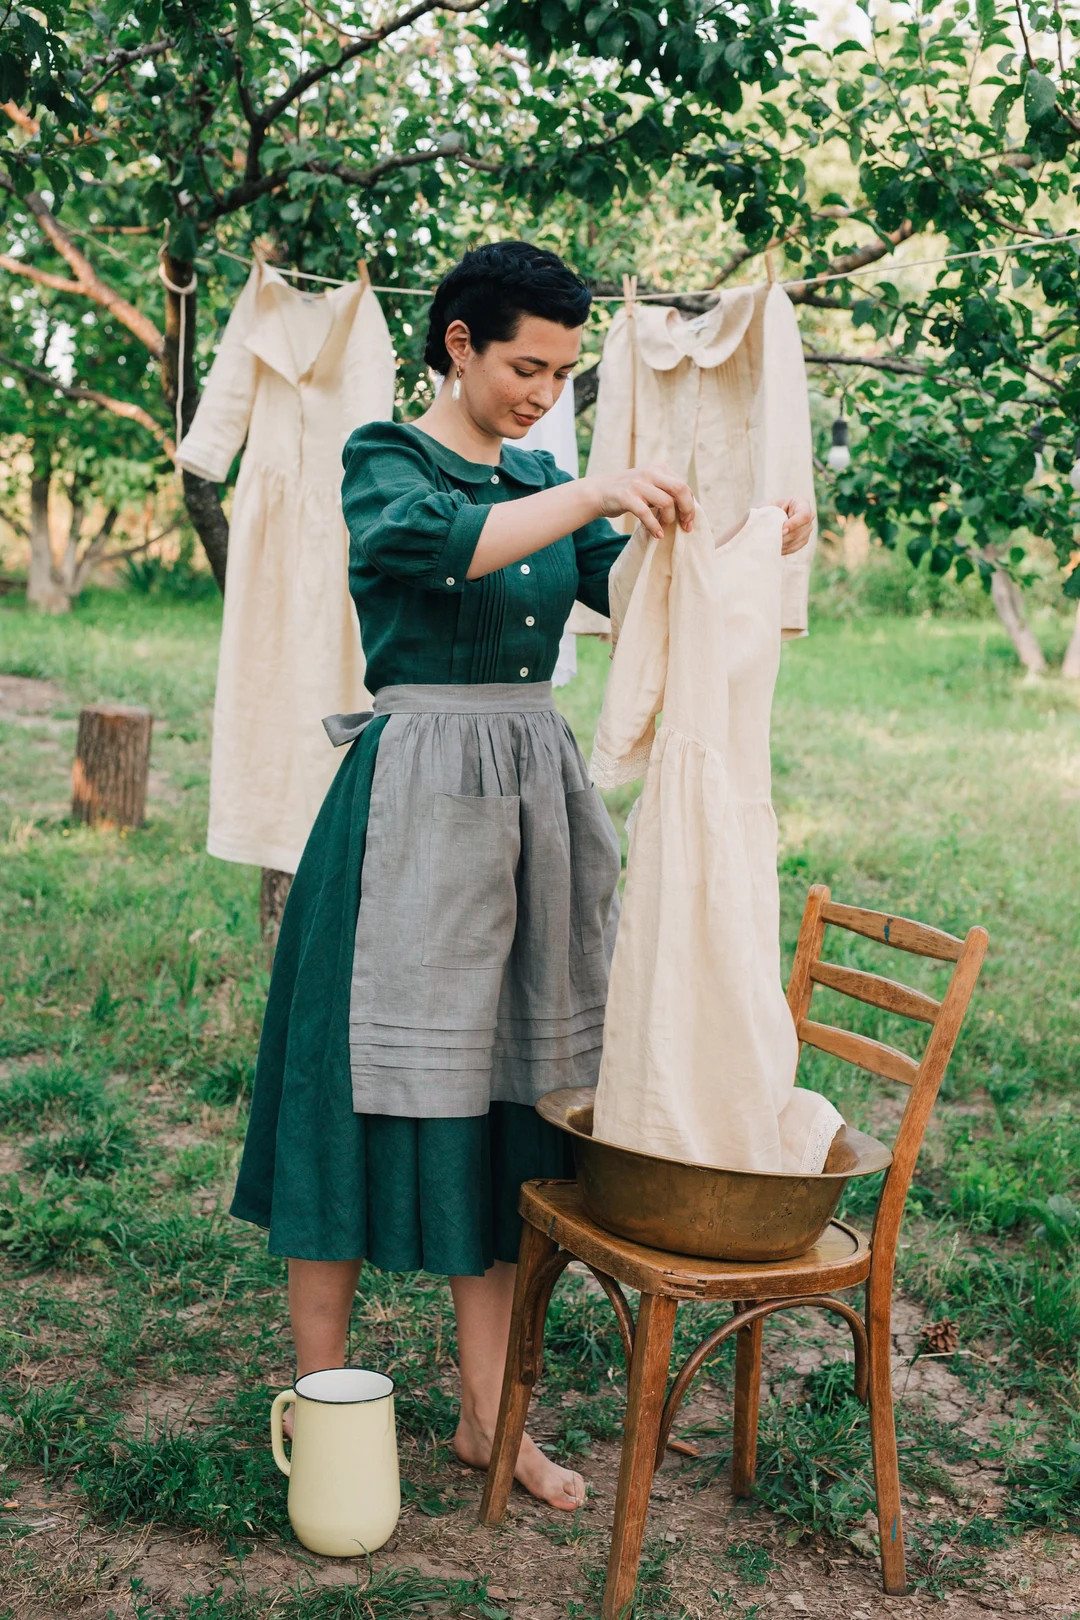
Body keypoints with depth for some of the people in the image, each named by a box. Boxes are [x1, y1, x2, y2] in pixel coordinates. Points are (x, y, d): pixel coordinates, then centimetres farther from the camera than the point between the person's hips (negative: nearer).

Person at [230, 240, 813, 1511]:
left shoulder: (541, 482, 16)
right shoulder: (384, 460, -3)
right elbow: (427, 545, -26)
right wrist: (590, 493, -29)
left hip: (536, 799, 6)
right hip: (414, 804, -6)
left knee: (504, 1102, 9)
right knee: (372, 1094, -1)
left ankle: (488, 1415, 19)